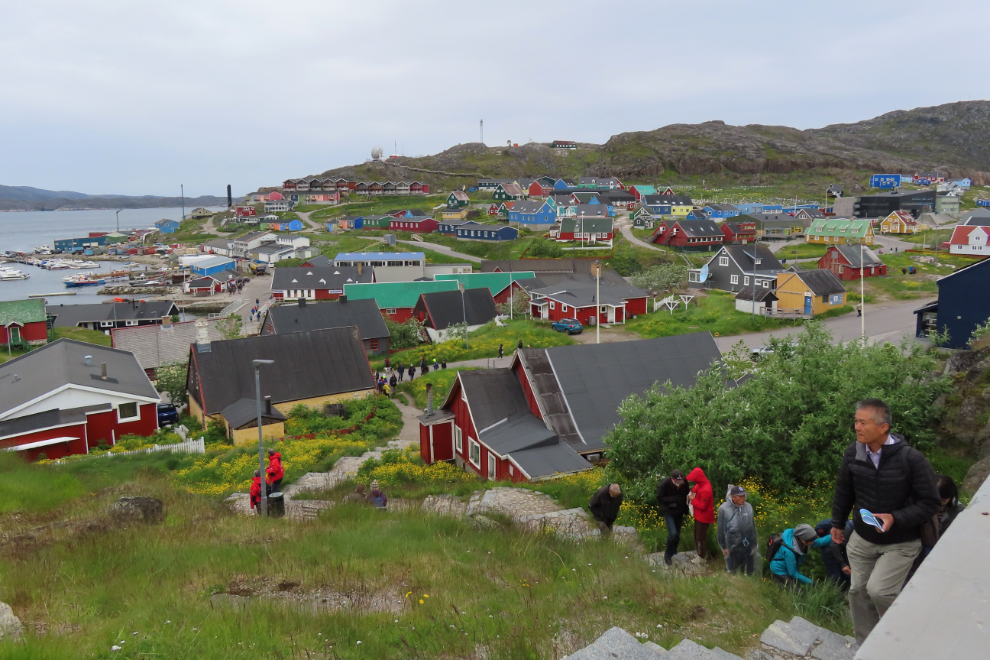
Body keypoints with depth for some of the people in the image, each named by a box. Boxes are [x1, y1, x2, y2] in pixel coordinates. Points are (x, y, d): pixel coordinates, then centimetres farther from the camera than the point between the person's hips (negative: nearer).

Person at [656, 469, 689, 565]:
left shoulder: (684, 483, -17)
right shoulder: (664, 484, -27)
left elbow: (685, 496, 2)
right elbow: (659, 498, -16)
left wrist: (685, 510, 2)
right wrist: (672, 499, -30)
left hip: (679, 512, 4)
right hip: (668, 512, -4)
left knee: (677, 535, 12)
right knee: (673, 534, -15)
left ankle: (673, 552, 35)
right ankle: (667, 555, 5)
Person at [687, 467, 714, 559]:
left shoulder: (705, 490, -32)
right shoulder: (704, 483, -3)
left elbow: (702, 506, -28)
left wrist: (693, 499, -18)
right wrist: (693, 492, -7)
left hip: (703, 517, -9)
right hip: (700, 515, 9)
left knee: (701, 537, 8)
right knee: (697, 535, 23)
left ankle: (702, 557, 24)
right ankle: (700, 552, 39)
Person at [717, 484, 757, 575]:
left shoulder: (749, 506, -3)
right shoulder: (724, 509, -17)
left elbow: (753, 526, 8)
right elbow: (721, 529, -9)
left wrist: (754, 543, 12)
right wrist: (723, 546, -7)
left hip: (747, 546, 4)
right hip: (732, 547, -4)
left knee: (748, 572, 19)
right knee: (731, 572, 14)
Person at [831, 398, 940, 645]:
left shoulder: (911, 459, -22)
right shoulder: (853, 453, -8)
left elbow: (929, 503, -15)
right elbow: (844, 492, 8)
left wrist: (895, 518, -28)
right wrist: (837, 523, 18)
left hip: (900, 543, -5)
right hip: (862, 540, 5)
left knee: (878, 590, -18)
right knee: (858, 591, 9)